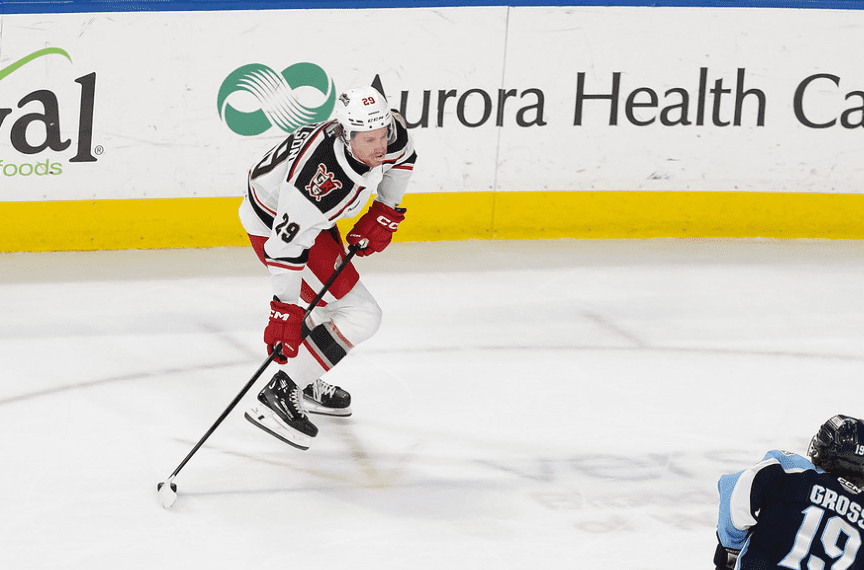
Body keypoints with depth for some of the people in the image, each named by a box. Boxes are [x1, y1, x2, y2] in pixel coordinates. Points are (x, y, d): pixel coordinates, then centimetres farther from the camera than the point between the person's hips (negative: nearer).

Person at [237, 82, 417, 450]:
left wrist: (385, 212, 2)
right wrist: (285, 311, -28)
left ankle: (305, 384, 42)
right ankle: (279, 396, -12)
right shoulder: (319, 182, -42)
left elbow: (402, 158, 4)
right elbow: (287, 244, -33)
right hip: (273, 222, -9)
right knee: (360, 316, -12)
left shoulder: (388, 130, -22)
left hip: (314, 214, 9)